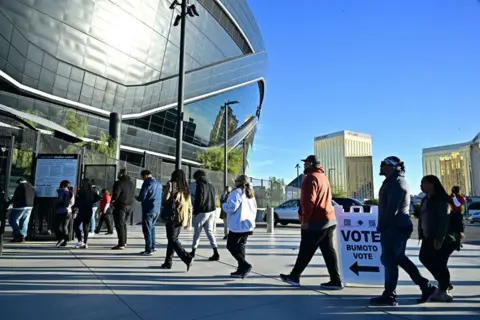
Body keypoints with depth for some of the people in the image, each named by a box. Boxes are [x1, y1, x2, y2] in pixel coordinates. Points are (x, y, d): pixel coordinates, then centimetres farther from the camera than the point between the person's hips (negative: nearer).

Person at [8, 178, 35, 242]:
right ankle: (23, 237, 6)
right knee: (24, 222, 8)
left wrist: (9, 203, 6)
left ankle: (19, 235, -5)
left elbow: (15, 197, -8)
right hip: (30, 206, 7)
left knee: (13, 220, 2)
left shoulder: (20, 186, -5)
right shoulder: (32, 187, 18)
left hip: (20, 206, -7)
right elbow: (34, 199, 18)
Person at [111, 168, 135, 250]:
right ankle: (124, 242, 24)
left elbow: (115, 194, -17)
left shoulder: (119, 183, -13)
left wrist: (112, 202, -2)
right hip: (129, 206, 8)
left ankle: (121, 244, -5)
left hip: (120, 206, -8)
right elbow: (133, 195, 15)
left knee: (119, 225, -3)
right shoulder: (131, 183, 13)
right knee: (123, 224, 20)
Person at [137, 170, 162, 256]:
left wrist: (137, 198, 7)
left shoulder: (147, 183, -11)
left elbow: (142, 197, -13)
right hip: (157, 209, 8)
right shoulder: (158, 184, 14)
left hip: (148, 209, -8)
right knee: (152, 228, 17)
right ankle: (152, 247, 21)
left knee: (147, 229, -3)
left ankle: (149, 250, -2)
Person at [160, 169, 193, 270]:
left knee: (173, 239, -4)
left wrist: (164, 212, 10)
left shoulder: (171, 184, -4)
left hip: (172, 217, -6)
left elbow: (165, 199, -10)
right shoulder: (186, 188, 13)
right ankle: (168, 262, 20)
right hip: (182, 218, 7)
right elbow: (189, 206, 12)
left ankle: (187, 258, -17)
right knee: (173, 239, 15)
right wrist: (188, 221, 16)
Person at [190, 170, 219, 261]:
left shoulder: (200, 185, -9)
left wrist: (195, 211, -9)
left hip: (202, 212, -6)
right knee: (210, 231, 7)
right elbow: (213, 199, 13)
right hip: (212, 211, 7)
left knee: (197, 232, 8)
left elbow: (199, 199, -15)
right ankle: (216, 253, -2)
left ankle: (193, 252, 21)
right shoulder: (211, 186, 13)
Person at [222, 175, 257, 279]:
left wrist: (224, 205, 1)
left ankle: (245, 265, -12)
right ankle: (241, 270, 11)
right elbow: (254, 210, 21)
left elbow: (231, 207, -18)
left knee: (231, 245, -1)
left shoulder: (237, 192, -12)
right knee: (241, 246, 12)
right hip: (248, 225, 9)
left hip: (238, 225, -9)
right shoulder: (251, 194, 16)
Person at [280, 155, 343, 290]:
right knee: (328, 250, 8)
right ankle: (335, 281, 8)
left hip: (316, 221, -9)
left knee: (306, 251, 2)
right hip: (329, 219, 9)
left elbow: (309, 200, -21)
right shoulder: (323, 177, 18)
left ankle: (294, 277, 15)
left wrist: (305, 219, -17)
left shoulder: (311, 178, -13)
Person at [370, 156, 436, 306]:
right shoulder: (394, 181, 19)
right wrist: (383, 225, 18)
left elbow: (392, 208, -23)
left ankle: (389, 296, 2)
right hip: (398, 226, 11)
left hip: (395, 227, -11)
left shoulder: (396, 183, -15)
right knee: (400, 258, 17)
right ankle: (425, 286, 24)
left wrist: (382, 225, -18)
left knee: (389, 260, -5)